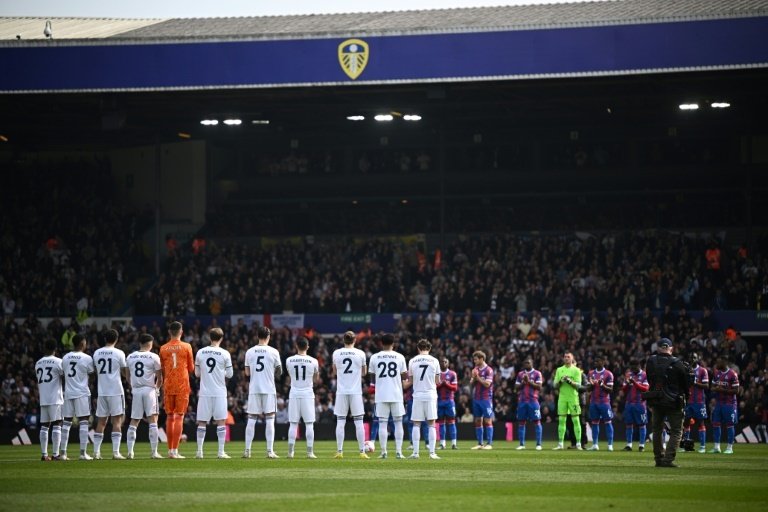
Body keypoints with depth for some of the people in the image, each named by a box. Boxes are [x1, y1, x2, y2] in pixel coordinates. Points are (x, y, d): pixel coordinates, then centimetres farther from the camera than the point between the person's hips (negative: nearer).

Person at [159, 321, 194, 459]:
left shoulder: (163, 349, 4)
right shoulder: (186, 347, -2)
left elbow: (162, 370, 10)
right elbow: (191, 368, 3)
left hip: (168, 386, 2)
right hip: (182, 385, -2)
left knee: (170, 417, 10)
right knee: (179, 417, -3)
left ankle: (170, 450, 12)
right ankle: (175, 451, -11)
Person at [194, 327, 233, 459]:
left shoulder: (200, 353, 1)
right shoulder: (225, 354, -5)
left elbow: (197, 374, 8)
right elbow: (229, 374, 0)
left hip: (204, 392, 2)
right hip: (219, 392, -2)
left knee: (202, 422, 6)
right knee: (221, 421, 3)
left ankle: (199, 452, 4)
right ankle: (221, 452, -1)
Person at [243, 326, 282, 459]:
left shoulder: (250, 352, 2)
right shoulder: (273, 352, -3)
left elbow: (247, 372, 7)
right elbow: (279, 372, 5)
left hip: (254, 389, 2)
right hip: (269, 389, -2)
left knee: (251, 420, 5)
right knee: (269, 420, 1)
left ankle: (247, 450, 3)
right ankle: (270, 451, -4)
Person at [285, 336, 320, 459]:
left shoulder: (289, 360, -3)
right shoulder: (313, 361, -6)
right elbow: (316, 380, 6)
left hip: (294, 393, 1)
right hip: (308, 393, -1)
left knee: (293, 424, 6)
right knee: (309, 424, 3)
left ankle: (290, 451, 3)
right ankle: (310, 452, 0)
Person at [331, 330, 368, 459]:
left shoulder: (336, 353, 1)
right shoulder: (360, 353, -2)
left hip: (341, 392, 1)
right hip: (356, 391, -1)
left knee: (340, 422, 4)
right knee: (358, 422, 2)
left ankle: (339, 451, 1)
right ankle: (362, 452, 1)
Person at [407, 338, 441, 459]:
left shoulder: (412, 361, 2)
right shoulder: (434, 361, 0)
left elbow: (410, 380, 8)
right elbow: (437, 381, 5)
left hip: (417, 396, 1)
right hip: (430, 395, -1)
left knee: (416, 424, 4)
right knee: (431, 424, 2)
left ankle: (415, 452, 0)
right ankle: (432, 452, -3)